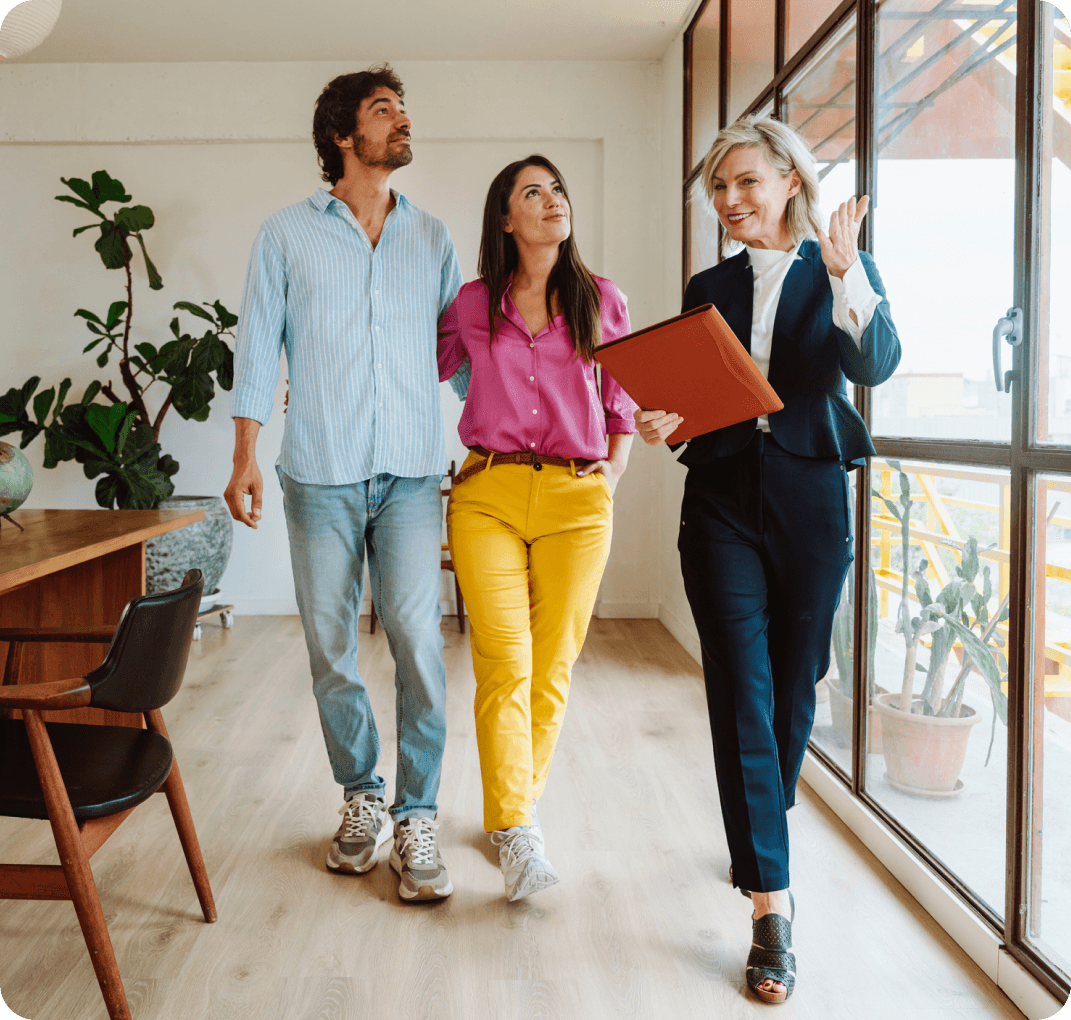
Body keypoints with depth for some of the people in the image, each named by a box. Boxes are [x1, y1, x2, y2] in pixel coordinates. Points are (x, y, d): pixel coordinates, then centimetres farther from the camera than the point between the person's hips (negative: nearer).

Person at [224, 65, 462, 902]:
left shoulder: (432, 237, 13)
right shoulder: (287, 234, 7)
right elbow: (259, 346, 5)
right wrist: (246, 459, -2)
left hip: (412, 472, 1)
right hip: (320, 474, 0)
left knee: (418, 641, -8)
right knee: (330, 646, 5)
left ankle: (417, 818, 3)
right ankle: (362, 798, 22)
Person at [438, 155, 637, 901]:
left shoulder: (602, 302, 9)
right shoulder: (473, 304, 9)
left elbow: (623, 406, 15)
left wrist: (609, 482, 5)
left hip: (577, 501, 1)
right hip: (487, 495, 0)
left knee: (552, 665, 3)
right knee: (504, 662, -9)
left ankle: (517, 808, 20)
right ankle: (516, 831, -3)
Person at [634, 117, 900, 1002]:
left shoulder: (847, 272, 5)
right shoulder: (709, 287, 13)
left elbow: (875, 366, -11)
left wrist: (846, 276, -24)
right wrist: (658, 423, -9)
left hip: (811, 498, -1)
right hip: (721, 500, 1)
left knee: (792, 686, 10)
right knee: (741, 693, -7)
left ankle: (765, 830, 36)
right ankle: (772, 905, -5)